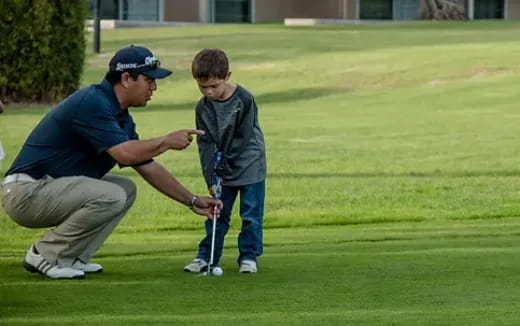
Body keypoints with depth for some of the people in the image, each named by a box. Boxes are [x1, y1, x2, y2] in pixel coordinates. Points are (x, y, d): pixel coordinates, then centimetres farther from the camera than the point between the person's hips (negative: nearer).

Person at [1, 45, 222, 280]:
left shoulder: (122, 118, 12)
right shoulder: (93, 103, -18)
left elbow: (148, 168, 19)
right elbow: (124, 153, -27)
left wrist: (192, 201, 16)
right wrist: (167, 141, -13)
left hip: (49, 189, 10)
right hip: (26, 192, -10)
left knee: (126, 189, 13)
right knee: (111, 196, -24)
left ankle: (71, 258, 6)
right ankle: (44, 256, -10)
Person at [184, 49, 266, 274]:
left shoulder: (244, 100, -16)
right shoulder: (203, 108, -4)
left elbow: (244, 137, -15)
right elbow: (206, 145, -6)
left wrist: (224, 162, -15)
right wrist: (211, 179, -13)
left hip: (249, 166, -4)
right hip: (221, 170, 4)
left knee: (251, 214, 0)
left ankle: (249, 256, 9)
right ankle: (206, 256, 13)